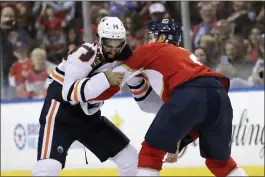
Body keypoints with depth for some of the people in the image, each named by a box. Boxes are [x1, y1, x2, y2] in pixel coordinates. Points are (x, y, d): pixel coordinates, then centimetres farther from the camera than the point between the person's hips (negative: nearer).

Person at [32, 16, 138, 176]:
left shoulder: (120, 60, 0)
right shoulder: (85, 55, -22)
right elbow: (69, 92, -31)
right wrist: (105, 79, -36)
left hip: (89, 117, 8)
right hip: (60, 111, -8)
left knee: (130, 157, 7)